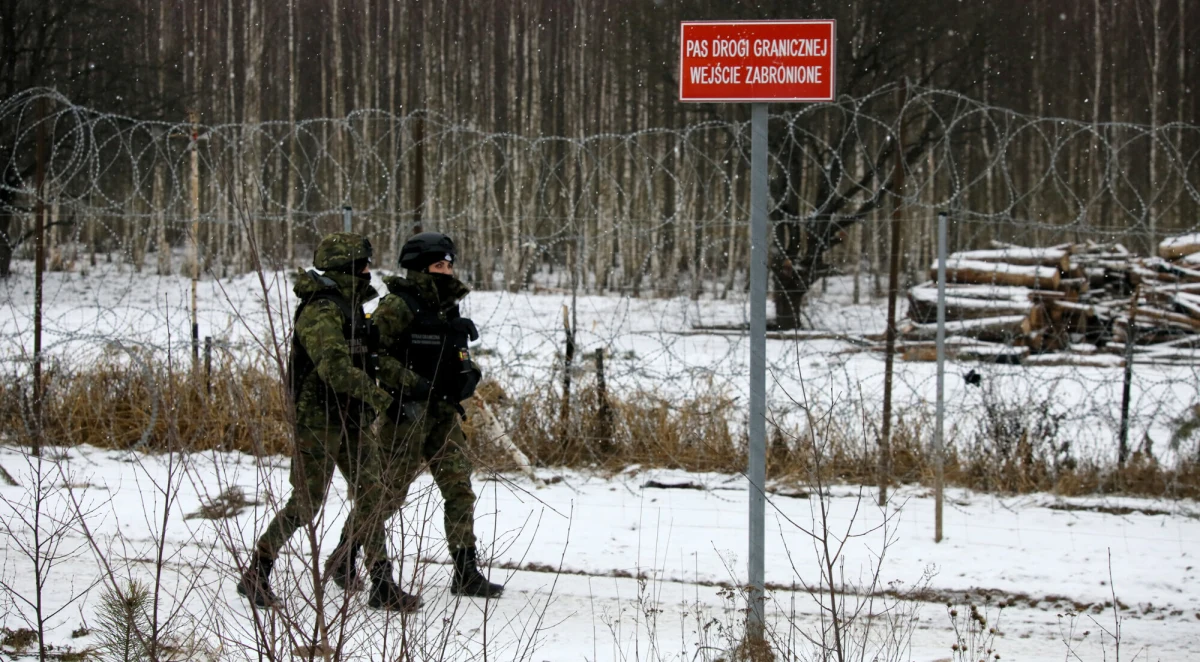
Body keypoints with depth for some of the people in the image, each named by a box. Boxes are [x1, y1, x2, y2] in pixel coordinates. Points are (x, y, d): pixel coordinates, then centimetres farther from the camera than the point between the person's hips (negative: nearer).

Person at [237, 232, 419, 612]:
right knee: (306, 503, -4)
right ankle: (256, 576, 9)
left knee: (370, 495, 2)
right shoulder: (321, 311, -17)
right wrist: (376, 395, -22)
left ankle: (382, 585, 4)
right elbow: (334, 367, -29)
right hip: (319, 419, -9)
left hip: (352, 420, 9)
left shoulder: (351, 307, 14)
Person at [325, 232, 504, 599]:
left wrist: (470, 373, 5)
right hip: (407, 412, -7)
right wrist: (409, 383, -22)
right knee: (389, 490, -2)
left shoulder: (447, 307, 14)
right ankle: (344, 558, 15)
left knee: (459, 489, 1)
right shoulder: (398, 306, -10)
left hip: (443, 413, 7)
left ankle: (466, 572, 5)